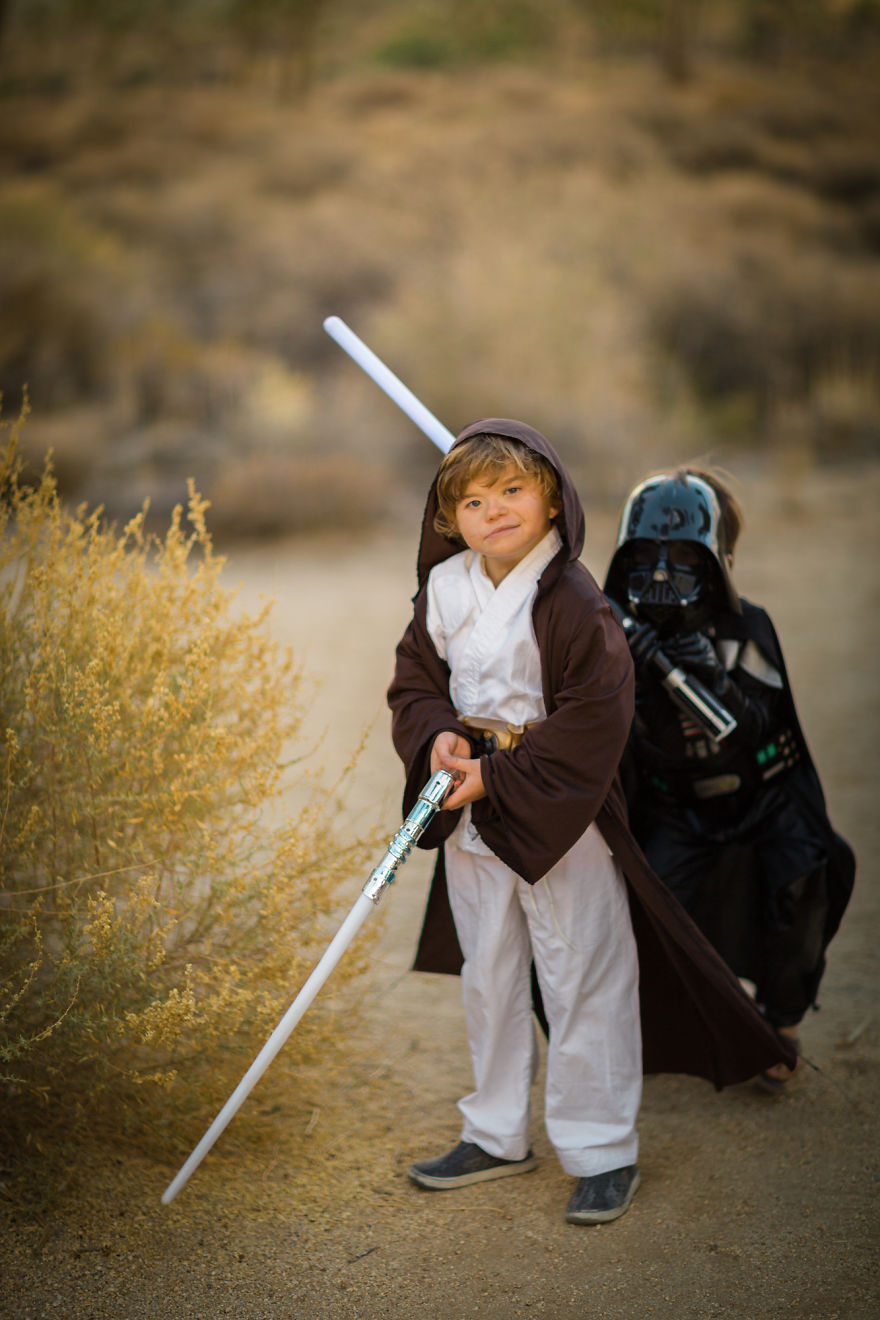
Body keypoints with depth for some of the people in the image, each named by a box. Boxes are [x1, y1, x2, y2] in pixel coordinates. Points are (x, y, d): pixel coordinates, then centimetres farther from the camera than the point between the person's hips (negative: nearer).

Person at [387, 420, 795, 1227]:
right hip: (472, 814, 6)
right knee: (487, 978, 17)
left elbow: (593, 721, -20)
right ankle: (497, 1136, 33)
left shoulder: (573, 601, -19)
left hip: (560, 814, -6)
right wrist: (436, 736, -10)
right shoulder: (443, 589, 1)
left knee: (582, 982, 3)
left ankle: (603, 1151, 18)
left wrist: (500, 776, -20)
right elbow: (415, 680, 11)